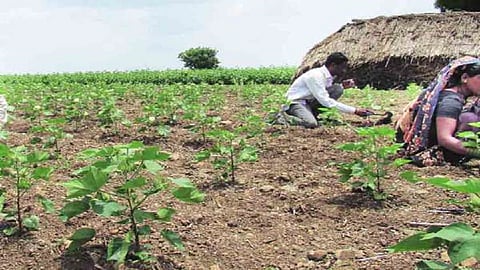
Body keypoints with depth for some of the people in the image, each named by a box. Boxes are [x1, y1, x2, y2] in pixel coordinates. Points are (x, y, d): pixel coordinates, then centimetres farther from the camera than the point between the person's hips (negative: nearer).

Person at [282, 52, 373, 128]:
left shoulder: (328, 74, -1)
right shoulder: (316, 75, -26)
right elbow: (326, 101, -32)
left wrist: (342, 86, -6)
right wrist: (355, 110, -33)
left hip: (309, 101, 8)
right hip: (295, 102, -8)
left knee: (338, 89, -7)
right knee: (311, 124, -35)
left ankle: (313, 114, -3)